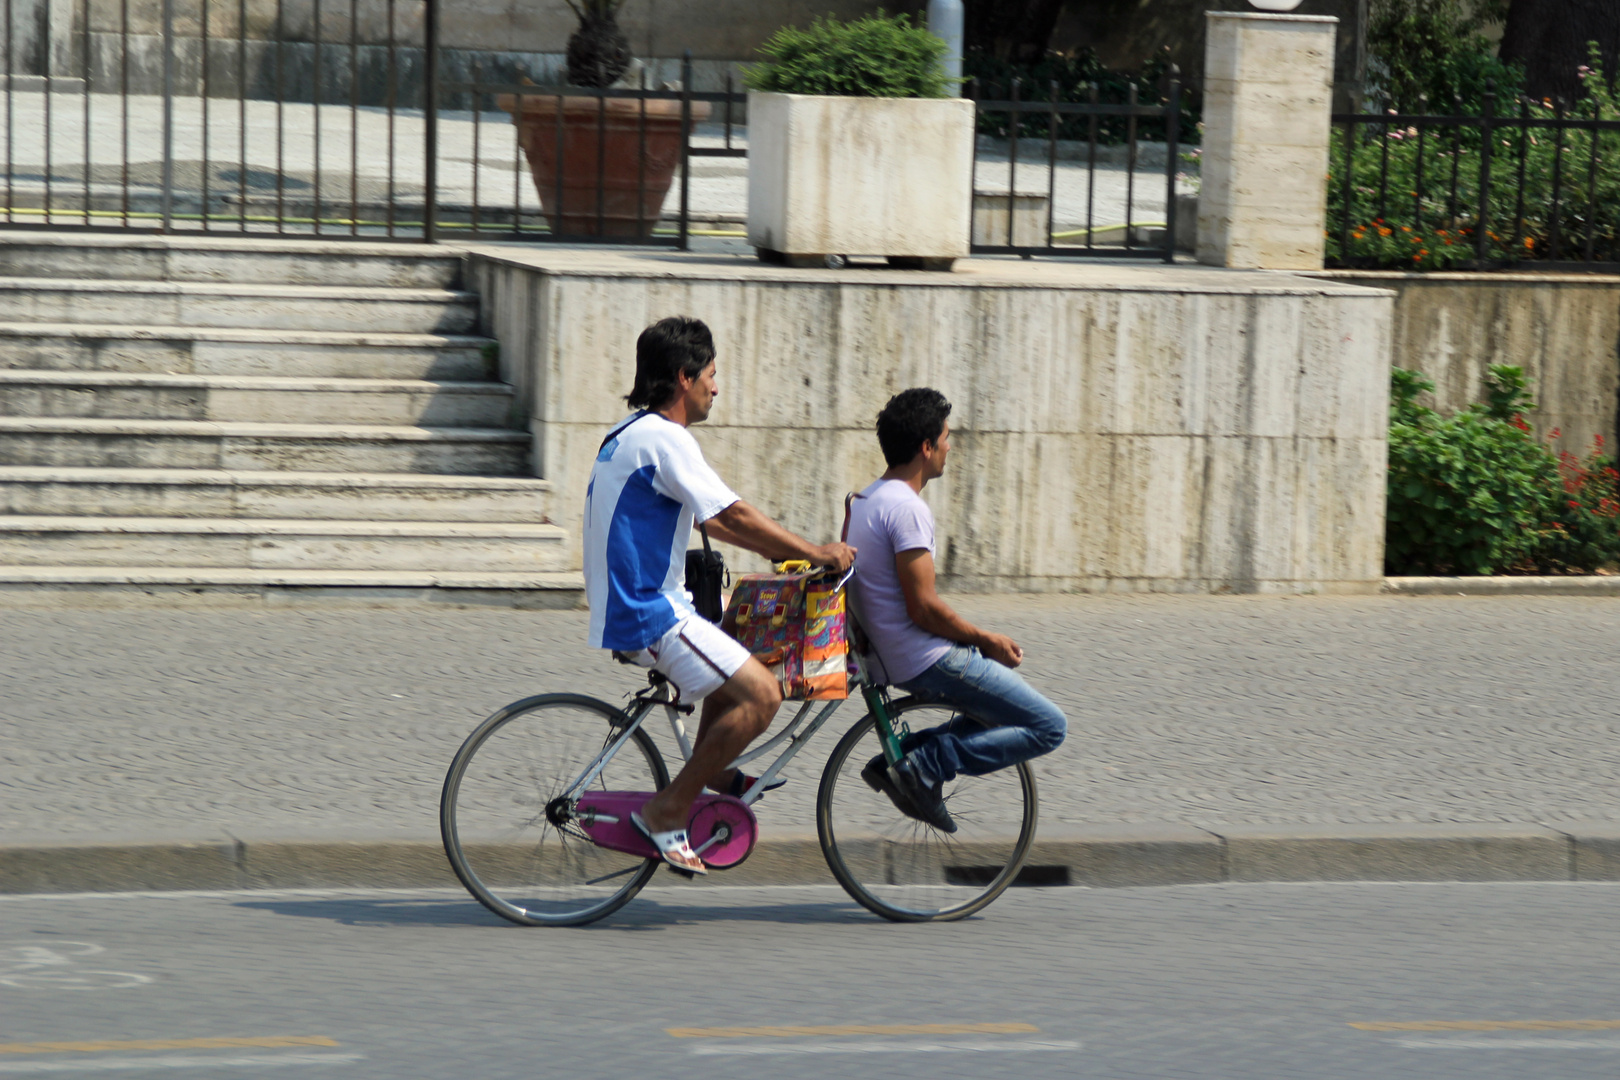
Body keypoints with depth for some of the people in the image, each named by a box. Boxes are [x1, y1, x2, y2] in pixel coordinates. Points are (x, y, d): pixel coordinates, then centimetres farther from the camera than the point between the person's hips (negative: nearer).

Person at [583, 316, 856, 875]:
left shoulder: (632, 432, 17)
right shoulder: (664, 439, -15)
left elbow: (711, 517, 24)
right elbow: (734, 515, -17)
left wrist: (784, 549, 22)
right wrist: (814, 552, -8)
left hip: (626, 604, 11)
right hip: (647, 614, -11)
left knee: (738, 657, 28)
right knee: (761, 694, -15)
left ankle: (707, 777, 24)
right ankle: (666, 813, -10)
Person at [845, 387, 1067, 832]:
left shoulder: (865, 501, 13)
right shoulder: (906, 508, -18)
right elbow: (924, 608, -22)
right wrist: (987, 641, -8)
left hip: (888, 657, 10)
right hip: (927, 661, -10)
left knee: (1005, 712, 25)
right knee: (1049, 726, -6)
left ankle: (898, 759, 11)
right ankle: (926, 766, -11)